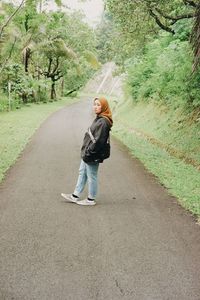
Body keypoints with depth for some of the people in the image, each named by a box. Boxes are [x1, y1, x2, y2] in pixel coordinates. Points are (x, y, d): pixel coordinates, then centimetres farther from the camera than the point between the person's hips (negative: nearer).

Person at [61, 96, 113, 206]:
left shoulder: (103, 122, -21)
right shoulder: (99, 119, 10)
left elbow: (98, 140, -25)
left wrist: (88, 153, -20)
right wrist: (85, 152, 14)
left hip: (93, 156, -10)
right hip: (87, 153, 10)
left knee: (91, 176, 4)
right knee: (82, 173, 17)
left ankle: (91, 199, 19)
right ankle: (75, 196, 28)